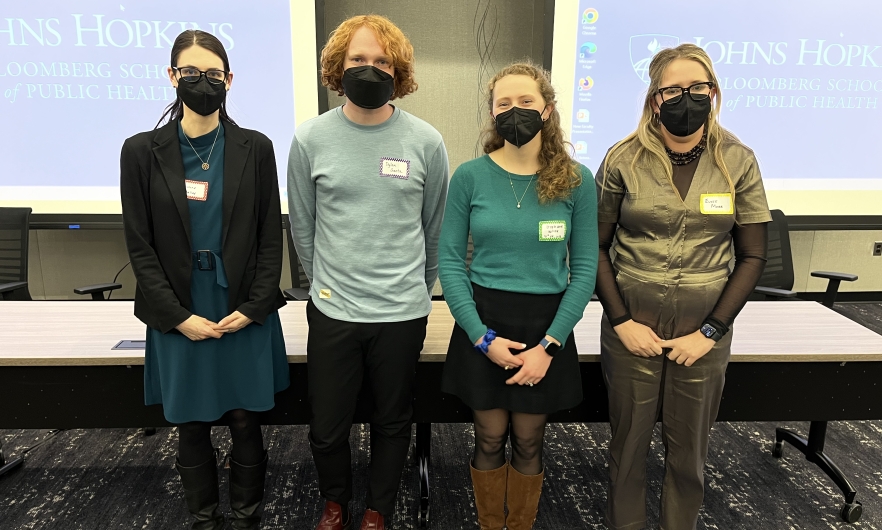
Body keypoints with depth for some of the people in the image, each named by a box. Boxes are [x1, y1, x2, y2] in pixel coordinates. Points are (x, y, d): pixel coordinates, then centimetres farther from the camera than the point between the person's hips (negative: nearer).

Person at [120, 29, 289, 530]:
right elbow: (140, 244, -1)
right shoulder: (143, 151, 0)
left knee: (245, 422, 8)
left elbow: (271, 237, 1)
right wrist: (179, 316, -8)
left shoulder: (255, 148, 1)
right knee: (191, 427, 12)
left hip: (245, 310, 0)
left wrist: (252, 308, -7)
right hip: (179, 315, 1)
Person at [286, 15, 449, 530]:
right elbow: (303, 226, 8)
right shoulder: (311, 138, -3)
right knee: (327, 426, 13)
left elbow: (435, 228, 6)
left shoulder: (426, 141, -5)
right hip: (332, 311, 1)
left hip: (403, 313, 0)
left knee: (393, 422, 16)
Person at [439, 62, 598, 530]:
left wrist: (549, 344, -10)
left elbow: (584, 269, -3)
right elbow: (450, 261, -4)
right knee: (490, 438, 13)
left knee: (528, 441, 14)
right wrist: (481, 336, -12)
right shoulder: (469, 176, -5)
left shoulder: (575, 180, -4)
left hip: (546, 325, 1)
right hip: (482, 323, 0)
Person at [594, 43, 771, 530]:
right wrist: (621, 321, -9)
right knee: (628, 448, 13)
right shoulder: (624, 161, -5)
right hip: (632, 330, -1)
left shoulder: (737, 161, -2)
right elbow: (597, 246, -1)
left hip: (703, 332, 1)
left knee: (689, 454, 14)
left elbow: (752, 255, 1)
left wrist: (710, 331, -6)